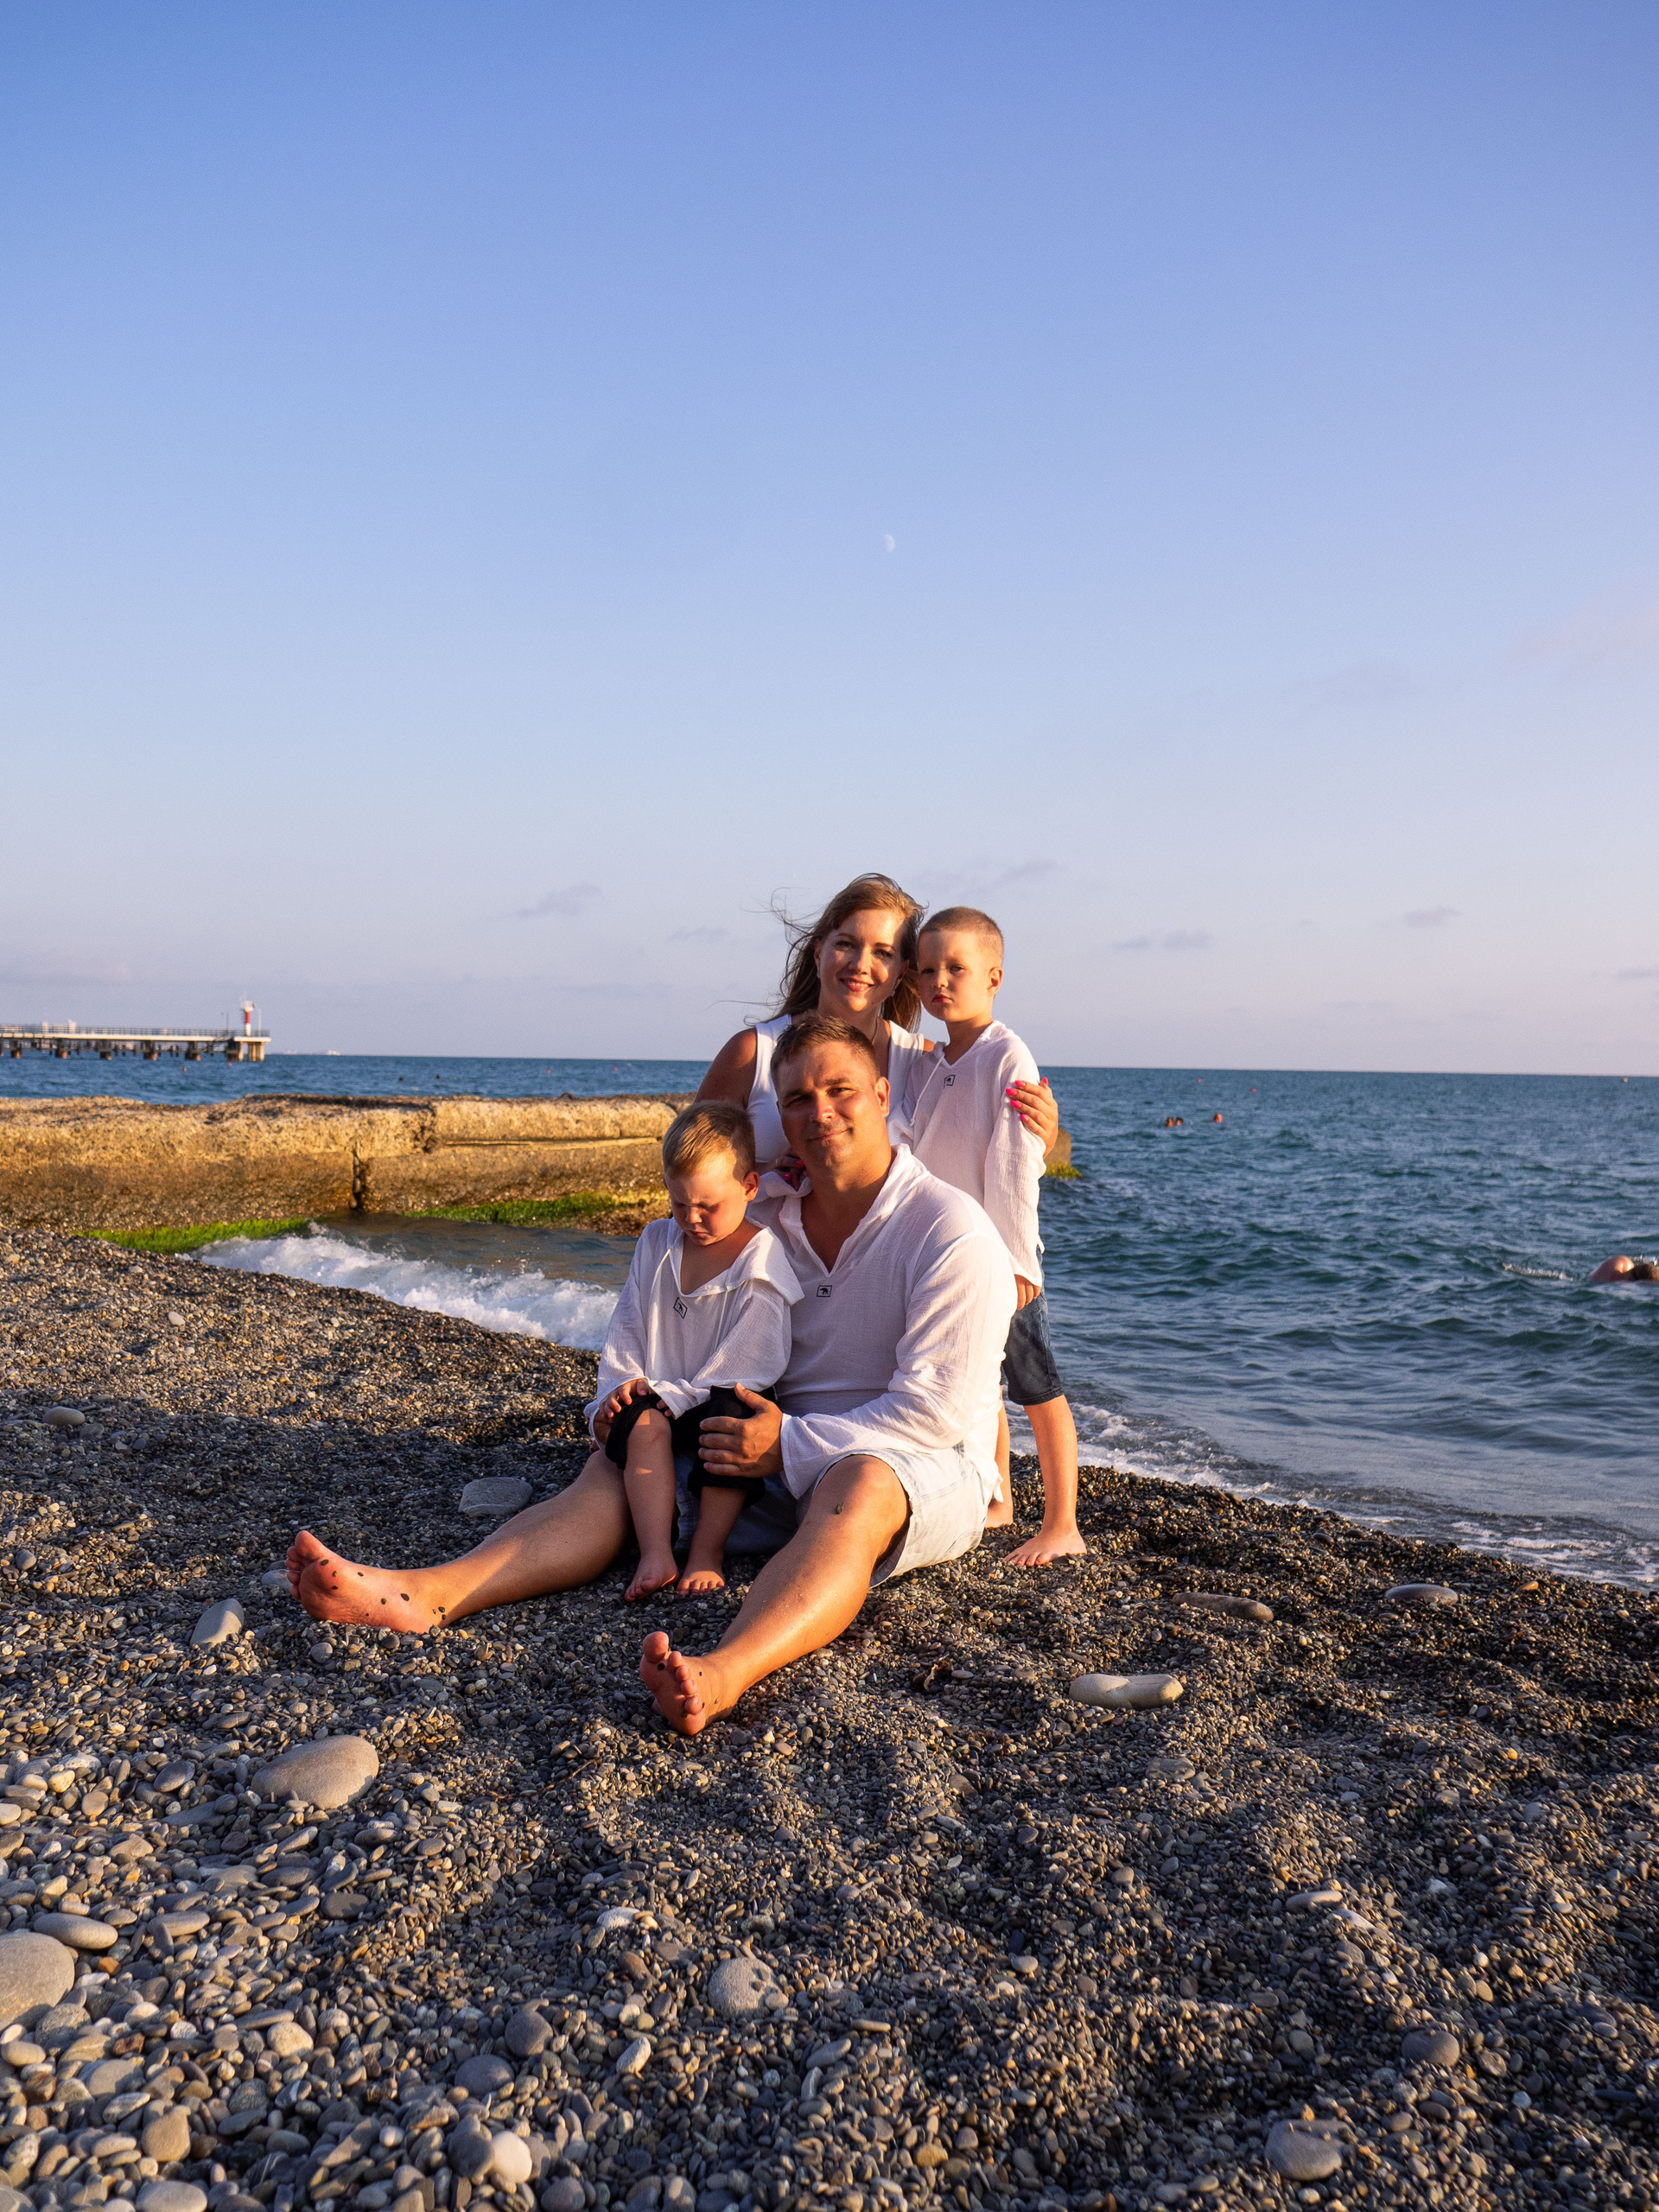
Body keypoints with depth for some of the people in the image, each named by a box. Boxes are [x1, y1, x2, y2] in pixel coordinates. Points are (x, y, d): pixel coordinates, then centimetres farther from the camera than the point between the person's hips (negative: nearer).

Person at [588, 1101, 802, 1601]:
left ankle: (708, 1549, -26)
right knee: (642, 1423, -29)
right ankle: (656, 1555, -35)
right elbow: (626, 1330, 12)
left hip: (723, 1401, -4)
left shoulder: (761, 1261, -9)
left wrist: (677, 1395, -19)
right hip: (657, 1400, 4)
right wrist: (620, 1388, -3)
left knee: (729, 1413, -36)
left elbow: (747, 1363, -15)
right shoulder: (656, 1243, 9)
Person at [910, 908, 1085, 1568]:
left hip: (998, 1260, -8)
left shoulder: (1007, 1057, -13)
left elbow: (1015, 1165, -18)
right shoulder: (937, 1065, 10)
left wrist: (1014, 1259, -20)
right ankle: (995, 1499, 32)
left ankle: (1062, 1525, 9)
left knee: (1037, 1389, 1)